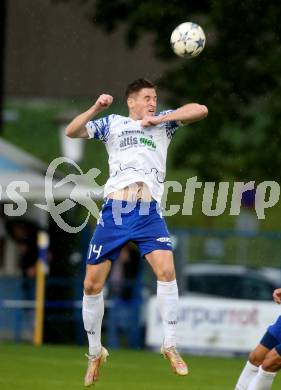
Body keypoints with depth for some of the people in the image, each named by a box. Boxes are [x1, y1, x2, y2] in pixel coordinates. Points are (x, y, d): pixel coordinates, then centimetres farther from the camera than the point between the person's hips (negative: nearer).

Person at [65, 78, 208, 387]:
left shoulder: (162, 122, 15)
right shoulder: (112, 123, 14)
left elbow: (200, 110, 5)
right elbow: (72, 132, 5)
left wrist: (160, 119, -1)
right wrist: (96, 108, -9)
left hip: (148, 212, 0)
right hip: (114, 210, 0)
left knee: (166, 270, -21)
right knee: (92, 283, -1)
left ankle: (170, 346, -10)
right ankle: (95, 353, 17)